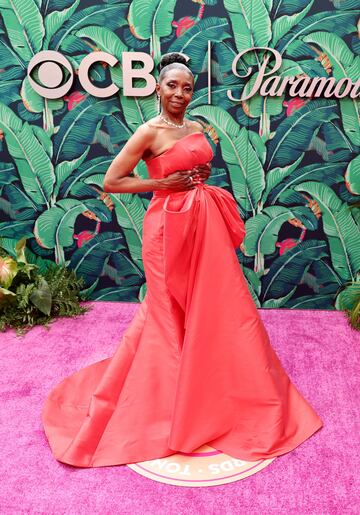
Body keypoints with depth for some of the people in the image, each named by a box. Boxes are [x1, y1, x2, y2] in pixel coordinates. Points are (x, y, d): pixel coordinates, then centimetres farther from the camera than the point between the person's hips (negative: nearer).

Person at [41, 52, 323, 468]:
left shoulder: (198, 129, 11)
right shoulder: (149, 132, -9)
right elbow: (111, 182, -11)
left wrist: (204, 176, 4)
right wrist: (164, 183, -15)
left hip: (206, 223, 7)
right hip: (169, 226, -7)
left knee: (219, 304, 13)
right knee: (170, 313, 5)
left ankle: (213, 392, 34)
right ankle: (166, 401, 26)